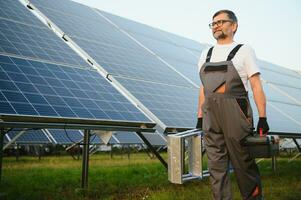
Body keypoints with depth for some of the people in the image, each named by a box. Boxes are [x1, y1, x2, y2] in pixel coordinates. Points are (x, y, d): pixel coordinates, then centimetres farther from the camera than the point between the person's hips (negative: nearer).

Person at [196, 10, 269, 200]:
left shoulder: (244, 50, 4)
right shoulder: (206, 55, 18)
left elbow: (256, 86, -1)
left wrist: (262, 118, -8)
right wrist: (200, 117, 13)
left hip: (236, 114, -4)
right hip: (211, 116, 5)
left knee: (243, 162, 2)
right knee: (216, 165, 6)